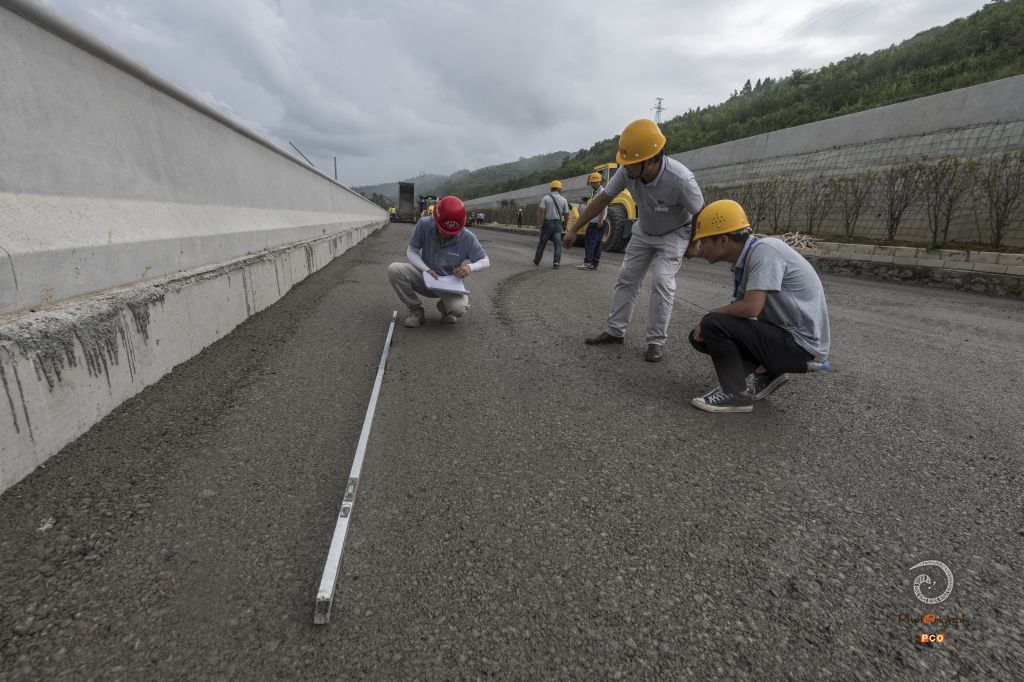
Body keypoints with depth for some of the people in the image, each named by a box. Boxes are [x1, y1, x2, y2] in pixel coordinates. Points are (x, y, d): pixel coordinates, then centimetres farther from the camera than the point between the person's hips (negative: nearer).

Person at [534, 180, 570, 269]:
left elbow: (541, 211, -12)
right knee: (558, 244, 0)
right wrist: (564, 224, 20)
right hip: (558, 223, 0)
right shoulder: (563, 199, 2)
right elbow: (566, 214, 5)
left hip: (547, 223, 0)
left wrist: (540, 224, -11)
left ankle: (537, 261, 23)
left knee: (542, 243, 11)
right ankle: (556, 262, -13)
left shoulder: (546, 198, -3)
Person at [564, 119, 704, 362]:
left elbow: (700, 215, -21)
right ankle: (615, 331, 14)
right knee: (627, 278, 4)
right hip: (643, 231, 5)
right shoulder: (627, 171, -25)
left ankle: (657, 342, -8)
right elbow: (602, 199, -13)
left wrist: (692, 245, -6)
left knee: (662, 282, -18)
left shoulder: (680, 180, -37)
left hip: (674, 234, -5)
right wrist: (574, 229, -11)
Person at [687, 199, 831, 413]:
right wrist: (704, 326, -9)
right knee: (699, 336, 5)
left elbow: (751, 307, -30)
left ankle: (736, 394, -7)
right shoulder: (742, 263, 6)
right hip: (781, 333, 9)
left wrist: (710, 315, -14)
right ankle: (766, 372, 9)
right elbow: (740, 309, 8)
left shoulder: (764, 250, -21)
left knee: (713, 324, -22)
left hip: (802, 345, -9)